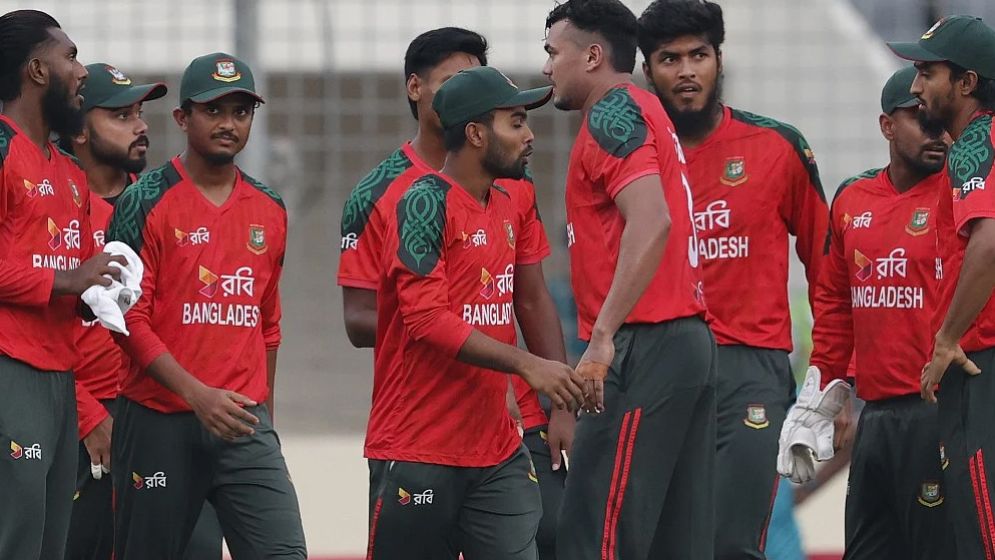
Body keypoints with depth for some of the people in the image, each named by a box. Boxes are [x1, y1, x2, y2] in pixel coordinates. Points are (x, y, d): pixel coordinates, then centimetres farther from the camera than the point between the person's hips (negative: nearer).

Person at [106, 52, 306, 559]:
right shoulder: (146, 202, -3)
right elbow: (129, 319, -9)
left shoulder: (269, 210, 13)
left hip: (244, 422, 4)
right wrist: (198, 394, -18)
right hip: (160, 422, -4)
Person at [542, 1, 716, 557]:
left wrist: (602, 338, -25)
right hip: (691, 340, 10)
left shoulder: (613, 114, -8)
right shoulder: (646, 111, 22)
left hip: (644, 347, -10)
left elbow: (651, 223, -22)